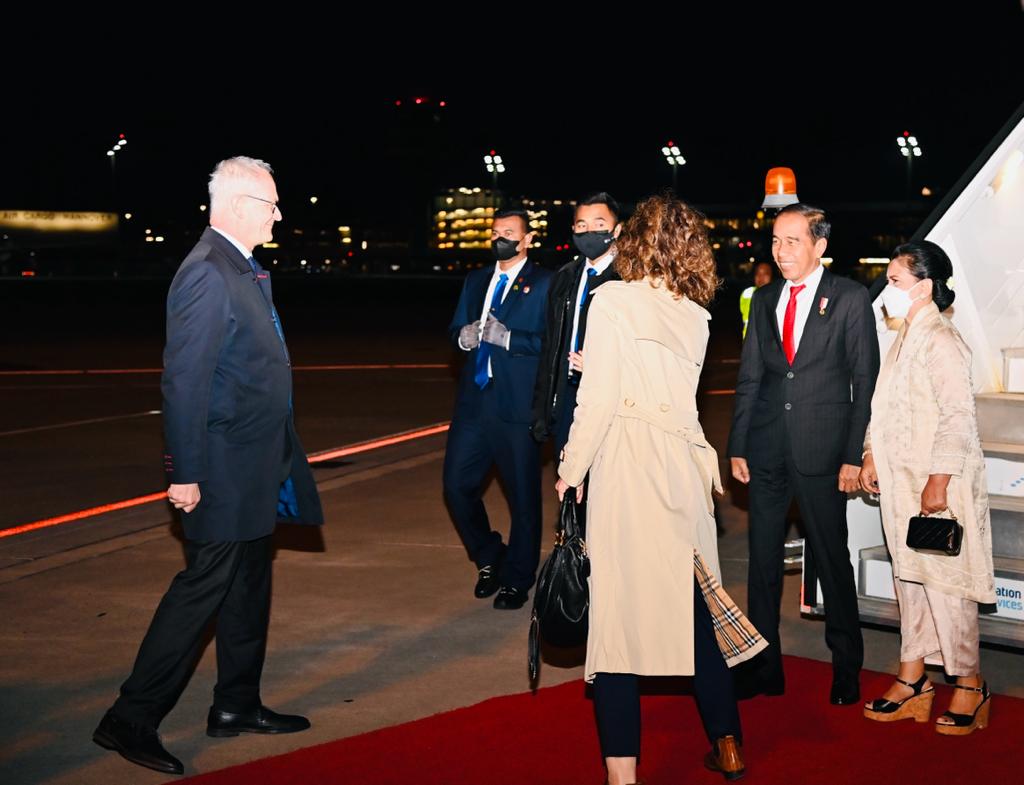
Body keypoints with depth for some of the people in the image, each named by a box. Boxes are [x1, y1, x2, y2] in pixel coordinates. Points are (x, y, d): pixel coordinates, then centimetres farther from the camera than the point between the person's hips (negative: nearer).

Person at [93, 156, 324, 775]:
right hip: (226, 470, -10)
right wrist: (187, 473, -22)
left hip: (258, 469, 10)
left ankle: (237, 707, 29)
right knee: (204, 587, -4)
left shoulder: (245, 271, 12)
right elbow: (184, 381, -21)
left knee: (249, 588, 17)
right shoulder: (207, 272, -18)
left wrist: (279, 458, 16)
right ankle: (132, 720, 6)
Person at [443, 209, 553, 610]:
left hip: (517, 406, -5)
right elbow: (455, 330, 17)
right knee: (457, 486, 5)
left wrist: (506, 337, -20)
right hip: (473, 402, 6)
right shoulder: (475, 281, 17)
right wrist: (465, 335, -5)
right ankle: (489, 558, 27)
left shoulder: (544, 284, -3)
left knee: (523, 495, 4)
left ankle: (516, 580, 19)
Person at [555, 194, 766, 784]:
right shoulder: (696, 315, 12)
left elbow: (598, 399, -9)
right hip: (683, 464, 6)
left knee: (618, 606, -2)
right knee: (692, 602, 17)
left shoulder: (612, 300, -4)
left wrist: (572, 469, 1)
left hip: (625, 465, -5)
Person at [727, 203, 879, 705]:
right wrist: (737, 446, 7)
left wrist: (854, 454, -9)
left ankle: (846, 671, 19)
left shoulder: (850, 299, -2)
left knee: (831, 561, 4)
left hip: (823, 451, -4)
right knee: (763, 560, 9)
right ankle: (763, 668, 20)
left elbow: (866, 380, -4)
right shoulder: (764, 300, 11)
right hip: (767, 451, 4)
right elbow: (749, 377, 12)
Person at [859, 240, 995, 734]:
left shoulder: (940, 341, -15)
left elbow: (958, 415, -20)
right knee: (909, 576, 13)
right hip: (901, 480, 9)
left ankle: (970, 686, 12)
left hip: (938, 484, -9)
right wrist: (872, 455, 13)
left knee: (944, 582, -2)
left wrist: (939, 481, -21)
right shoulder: (906, 337, 13)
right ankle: (912, 681, 22)